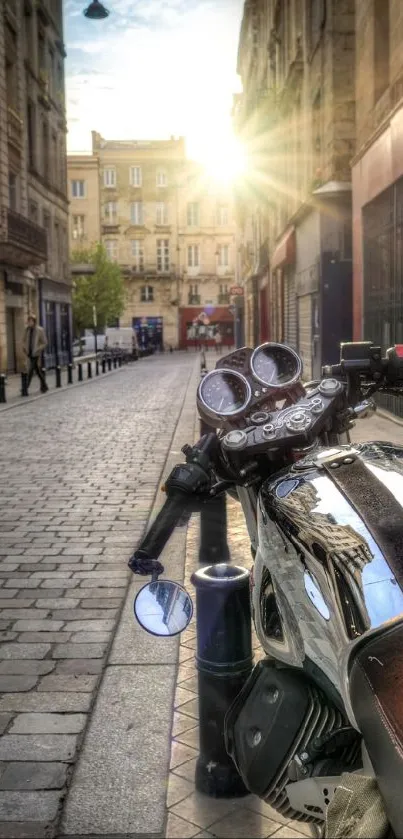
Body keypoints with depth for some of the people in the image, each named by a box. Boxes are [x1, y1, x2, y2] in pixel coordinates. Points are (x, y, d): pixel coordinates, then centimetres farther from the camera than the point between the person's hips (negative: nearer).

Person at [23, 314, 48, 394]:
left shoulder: (40, 330, -9)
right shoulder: (27, 329, 5)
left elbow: (45, 343, -6)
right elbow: (25, 340, 20)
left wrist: (36, 350, -16)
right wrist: (25, 347, 2)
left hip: (36, 354, -5)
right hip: (29, 354, 5)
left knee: (30, 371, -12)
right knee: (37, 370, 13)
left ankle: (26, 388, -11)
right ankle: (44, 386, 26)